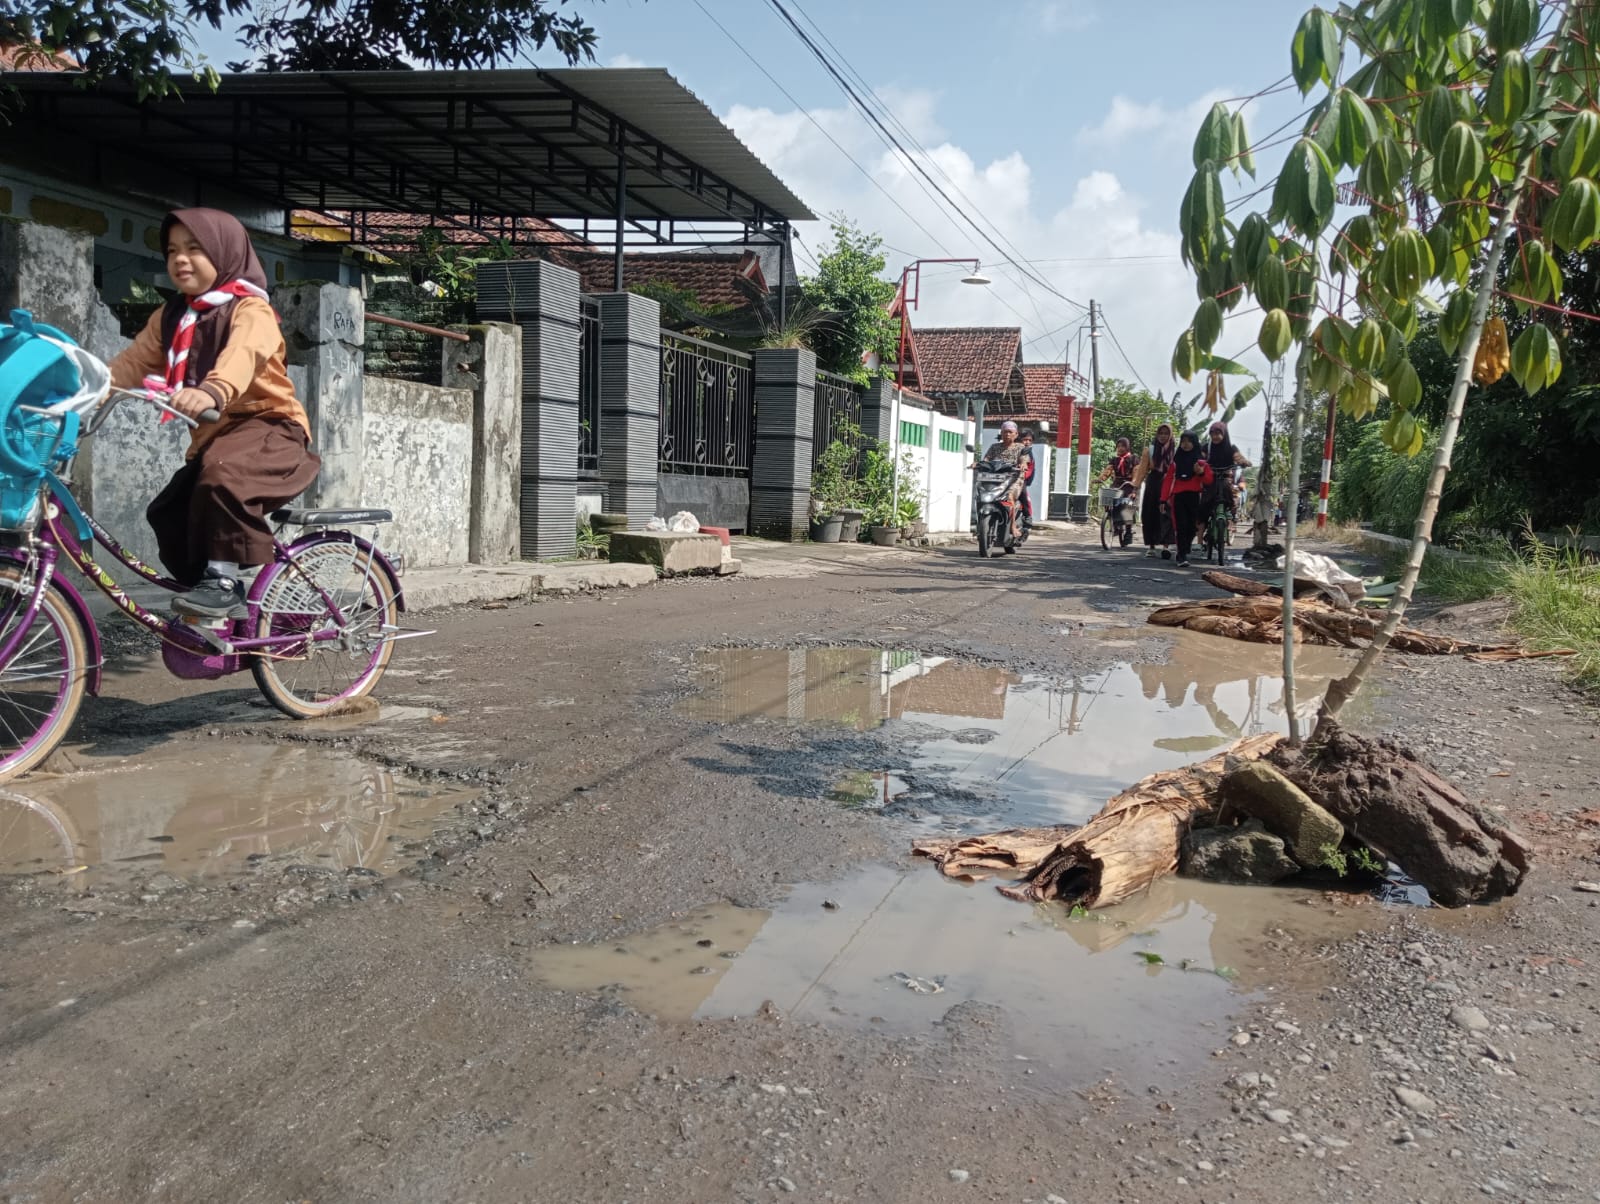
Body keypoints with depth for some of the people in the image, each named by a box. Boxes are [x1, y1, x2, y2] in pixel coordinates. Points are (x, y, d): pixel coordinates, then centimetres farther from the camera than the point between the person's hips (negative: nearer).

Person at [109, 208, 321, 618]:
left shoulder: (250, 309, -12)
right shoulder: (170, 318, 13)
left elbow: (243, 354, -34)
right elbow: (132, 363, 4)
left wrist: (211, 392, -54)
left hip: (268, 427, -8)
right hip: (212, 434, 8)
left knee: (223, 475, -36)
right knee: (168, 513, -1)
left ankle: (223, 580, -26)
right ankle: (203, 585, 15)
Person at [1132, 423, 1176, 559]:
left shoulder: (1175, 451, 5)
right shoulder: (1150, 450, 8)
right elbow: (1142, 469, 4)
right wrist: (1135, 484, -6)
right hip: (1153, 484, 2)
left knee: (1166, 514, -11)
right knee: (1150, 514, 4)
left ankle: (1166, 545, -16)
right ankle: (1151, 546, 13)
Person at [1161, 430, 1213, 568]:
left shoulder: (1201, 459, 9)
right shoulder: (1176, 459, 11)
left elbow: (1209, 480, 5)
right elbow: (1169, 479, 7)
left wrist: (1201, 472, -16)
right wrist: (1164, 499, 0)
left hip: (1194, 497, 1)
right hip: (1178, 496, -1)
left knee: (1191, 527, 2)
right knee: (1181, 527, -10)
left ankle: (1184, 553, 20)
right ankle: (1182, 557, -12)